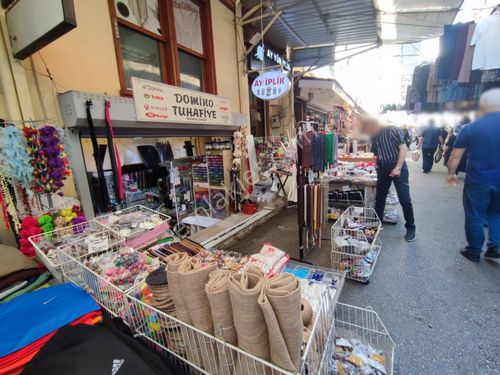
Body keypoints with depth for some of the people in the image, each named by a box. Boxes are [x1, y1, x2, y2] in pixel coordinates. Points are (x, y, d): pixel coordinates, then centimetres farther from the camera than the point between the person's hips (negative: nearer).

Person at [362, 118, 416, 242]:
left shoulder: (392, 130, -8)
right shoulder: (374, 137, 11)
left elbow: (403, 148, -13)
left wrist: (398, 167, -19)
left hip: (398, 166, -6)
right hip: (383, 169, 6)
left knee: (404, 199, -3)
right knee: (379, 198, 9)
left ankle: (411, 228, 13)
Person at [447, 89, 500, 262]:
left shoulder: (470, 128, -7)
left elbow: (455, 156, -5)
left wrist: (451, 173, 9)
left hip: (477, 181, -2)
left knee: (474, 217, 10)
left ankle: (474, 251, 22)